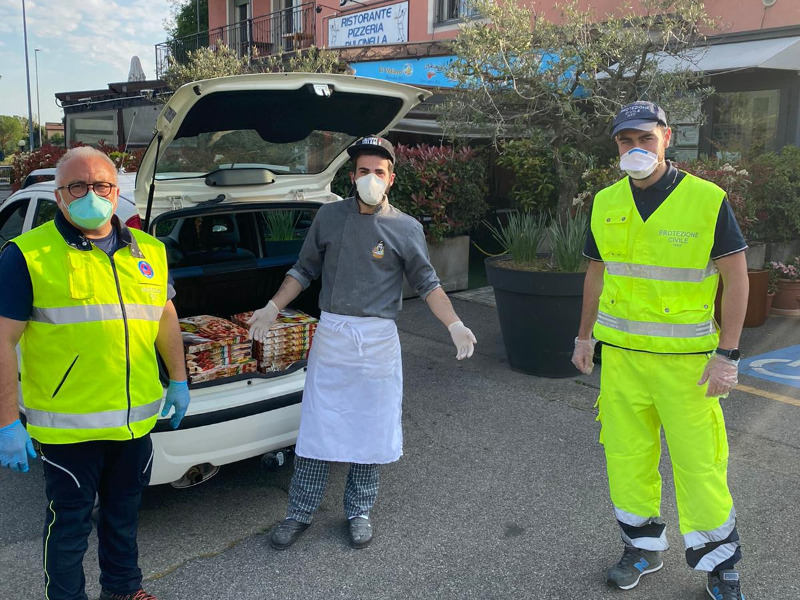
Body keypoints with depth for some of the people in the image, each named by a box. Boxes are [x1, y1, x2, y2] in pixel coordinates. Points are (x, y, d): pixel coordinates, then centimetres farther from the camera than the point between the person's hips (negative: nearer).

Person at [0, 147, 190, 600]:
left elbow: (166, 318, 17)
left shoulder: (149, 251, 6)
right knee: (70, 525, 11)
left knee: (124, 512, 22)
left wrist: (178, 380, 16)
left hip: (136, 420, 5)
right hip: (68, 424, -5)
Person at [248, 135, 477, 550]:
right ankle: (301, 512, 20)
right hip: (331, 333, 1)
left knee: (371, 428, 8)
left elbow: (427, 284, 3)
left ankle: (359, 512, 25)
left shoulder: (406, 228, -1)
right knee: (316, 426, 6)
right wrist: (273, 308, 2)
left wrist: (455, 326, -8)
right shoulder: (329, 217, 2)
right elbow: (305, 270, 11)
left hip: (378, 340, -1)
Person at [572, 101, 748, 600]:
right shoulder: (606, 204, 4)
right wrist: (585, 336, 16)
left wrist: (728, 354, -11)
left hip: (687, 358, -4)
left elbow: (736, 278, -6)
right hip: (620, 353, 4)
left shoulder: (707, 199, -8)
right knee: (626, 455, 11)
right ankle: (644, 547, 32)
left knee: (698, 463, 3)